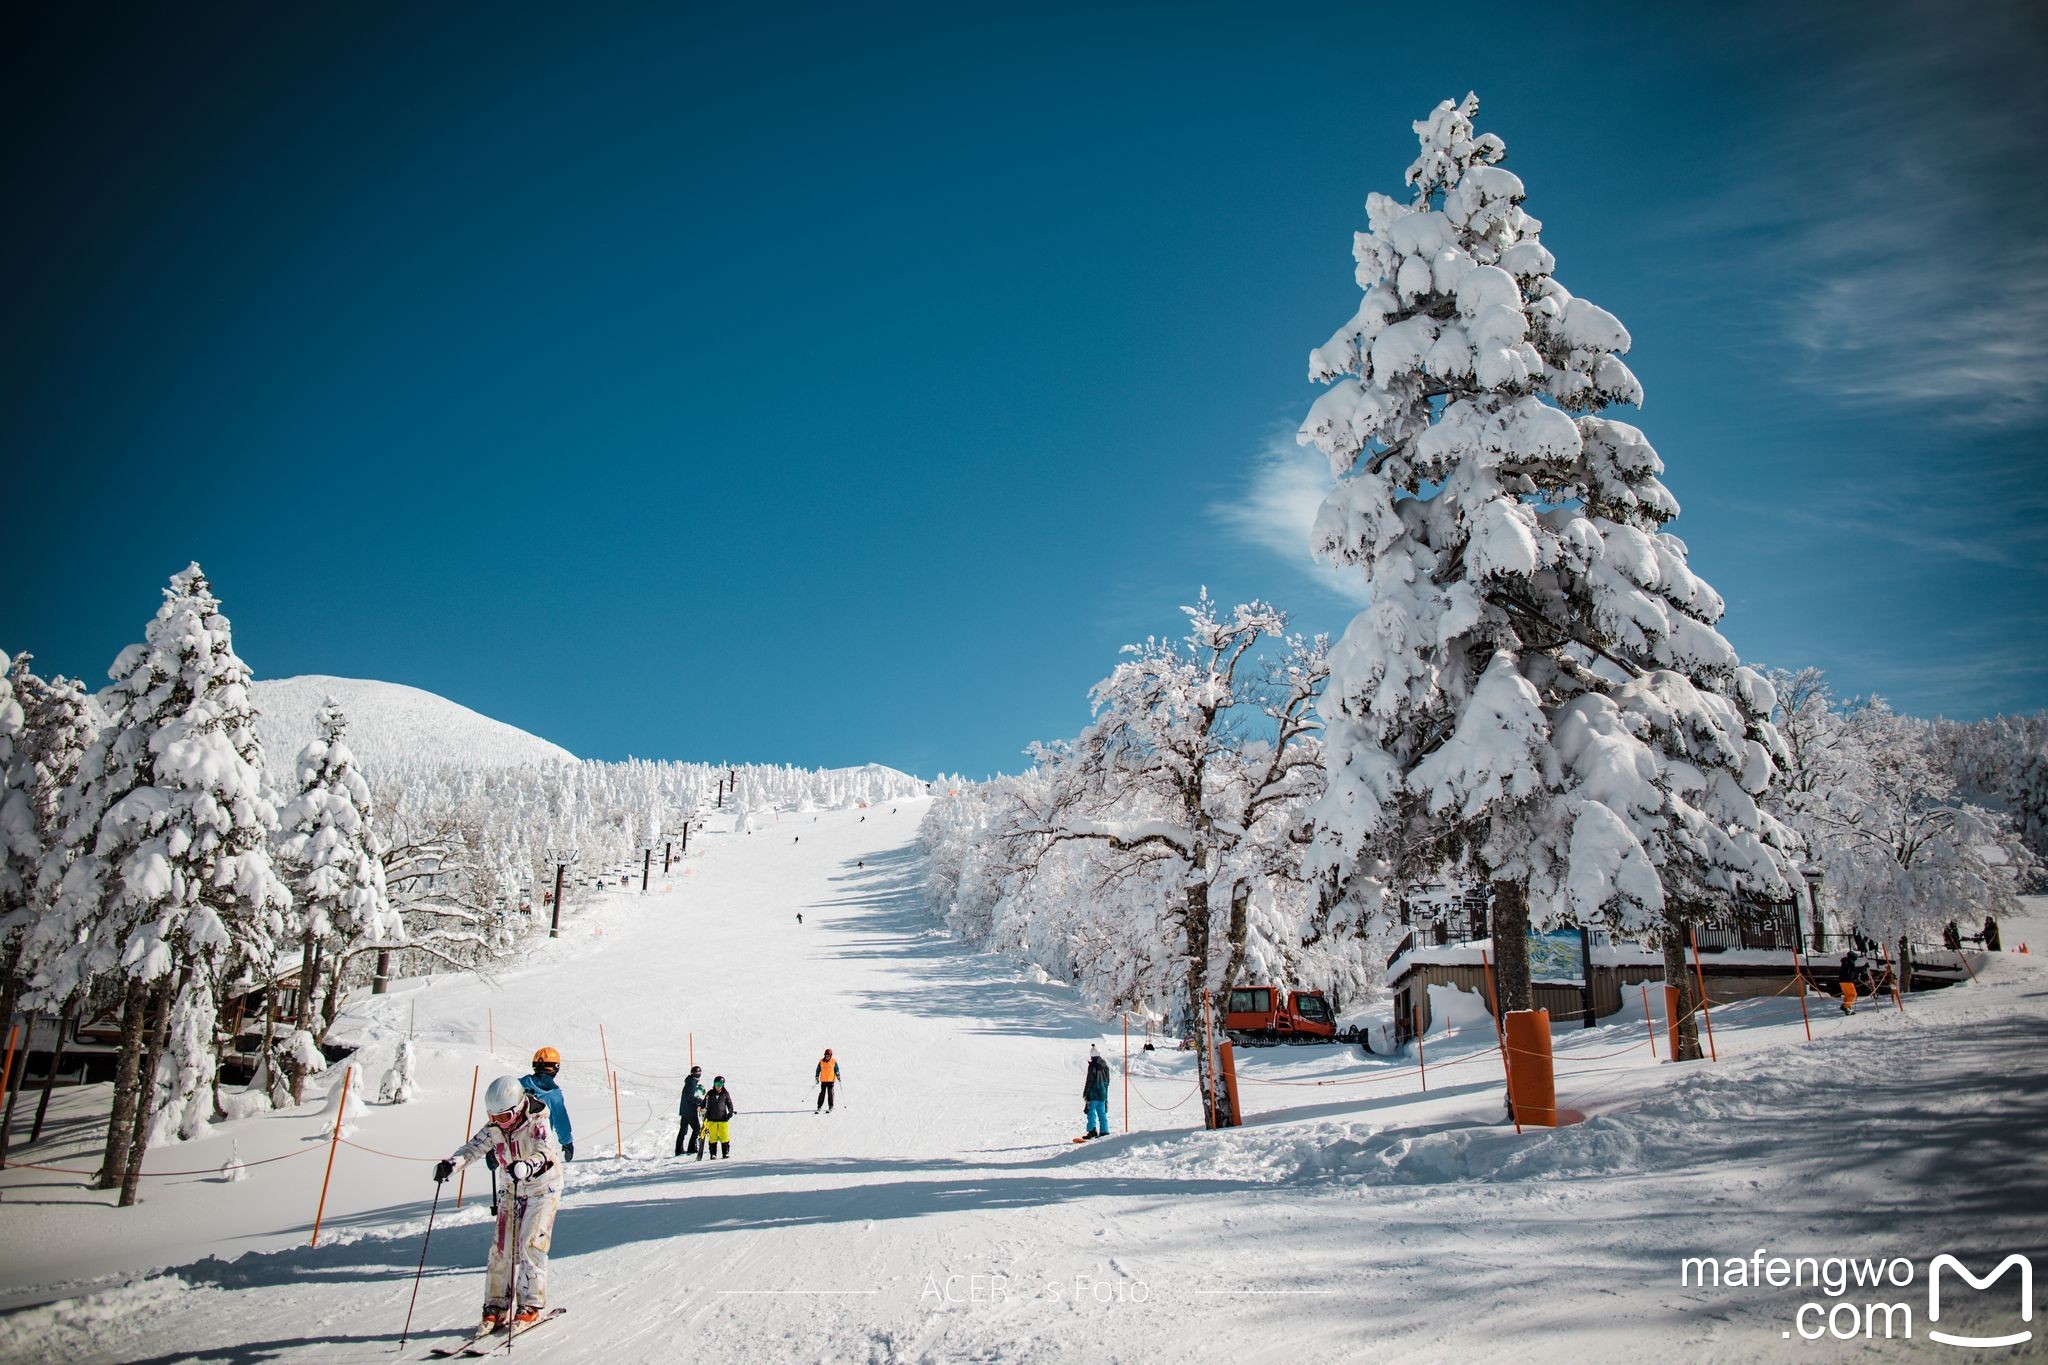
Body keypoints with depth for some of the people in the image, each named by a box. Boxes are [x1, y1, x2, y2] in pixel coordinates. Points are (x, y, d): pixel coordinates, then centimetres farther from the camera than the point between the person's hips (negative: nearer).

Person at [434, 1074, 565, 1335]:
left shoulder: (537, 1124, -24)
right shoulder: (493, 1128, -7)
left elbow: (546, 1152, -39)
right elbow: (474, 1147, -12)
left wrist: (527, 1166, -60)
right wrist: (452, 1163, -34)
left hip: (544, 1189, -5)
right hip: (513, 1190, 6)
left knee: (530, 1244, -13)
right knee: (502, 1248, 1)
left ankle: (531, 1305, -4)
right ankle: (497, 1307, 10)